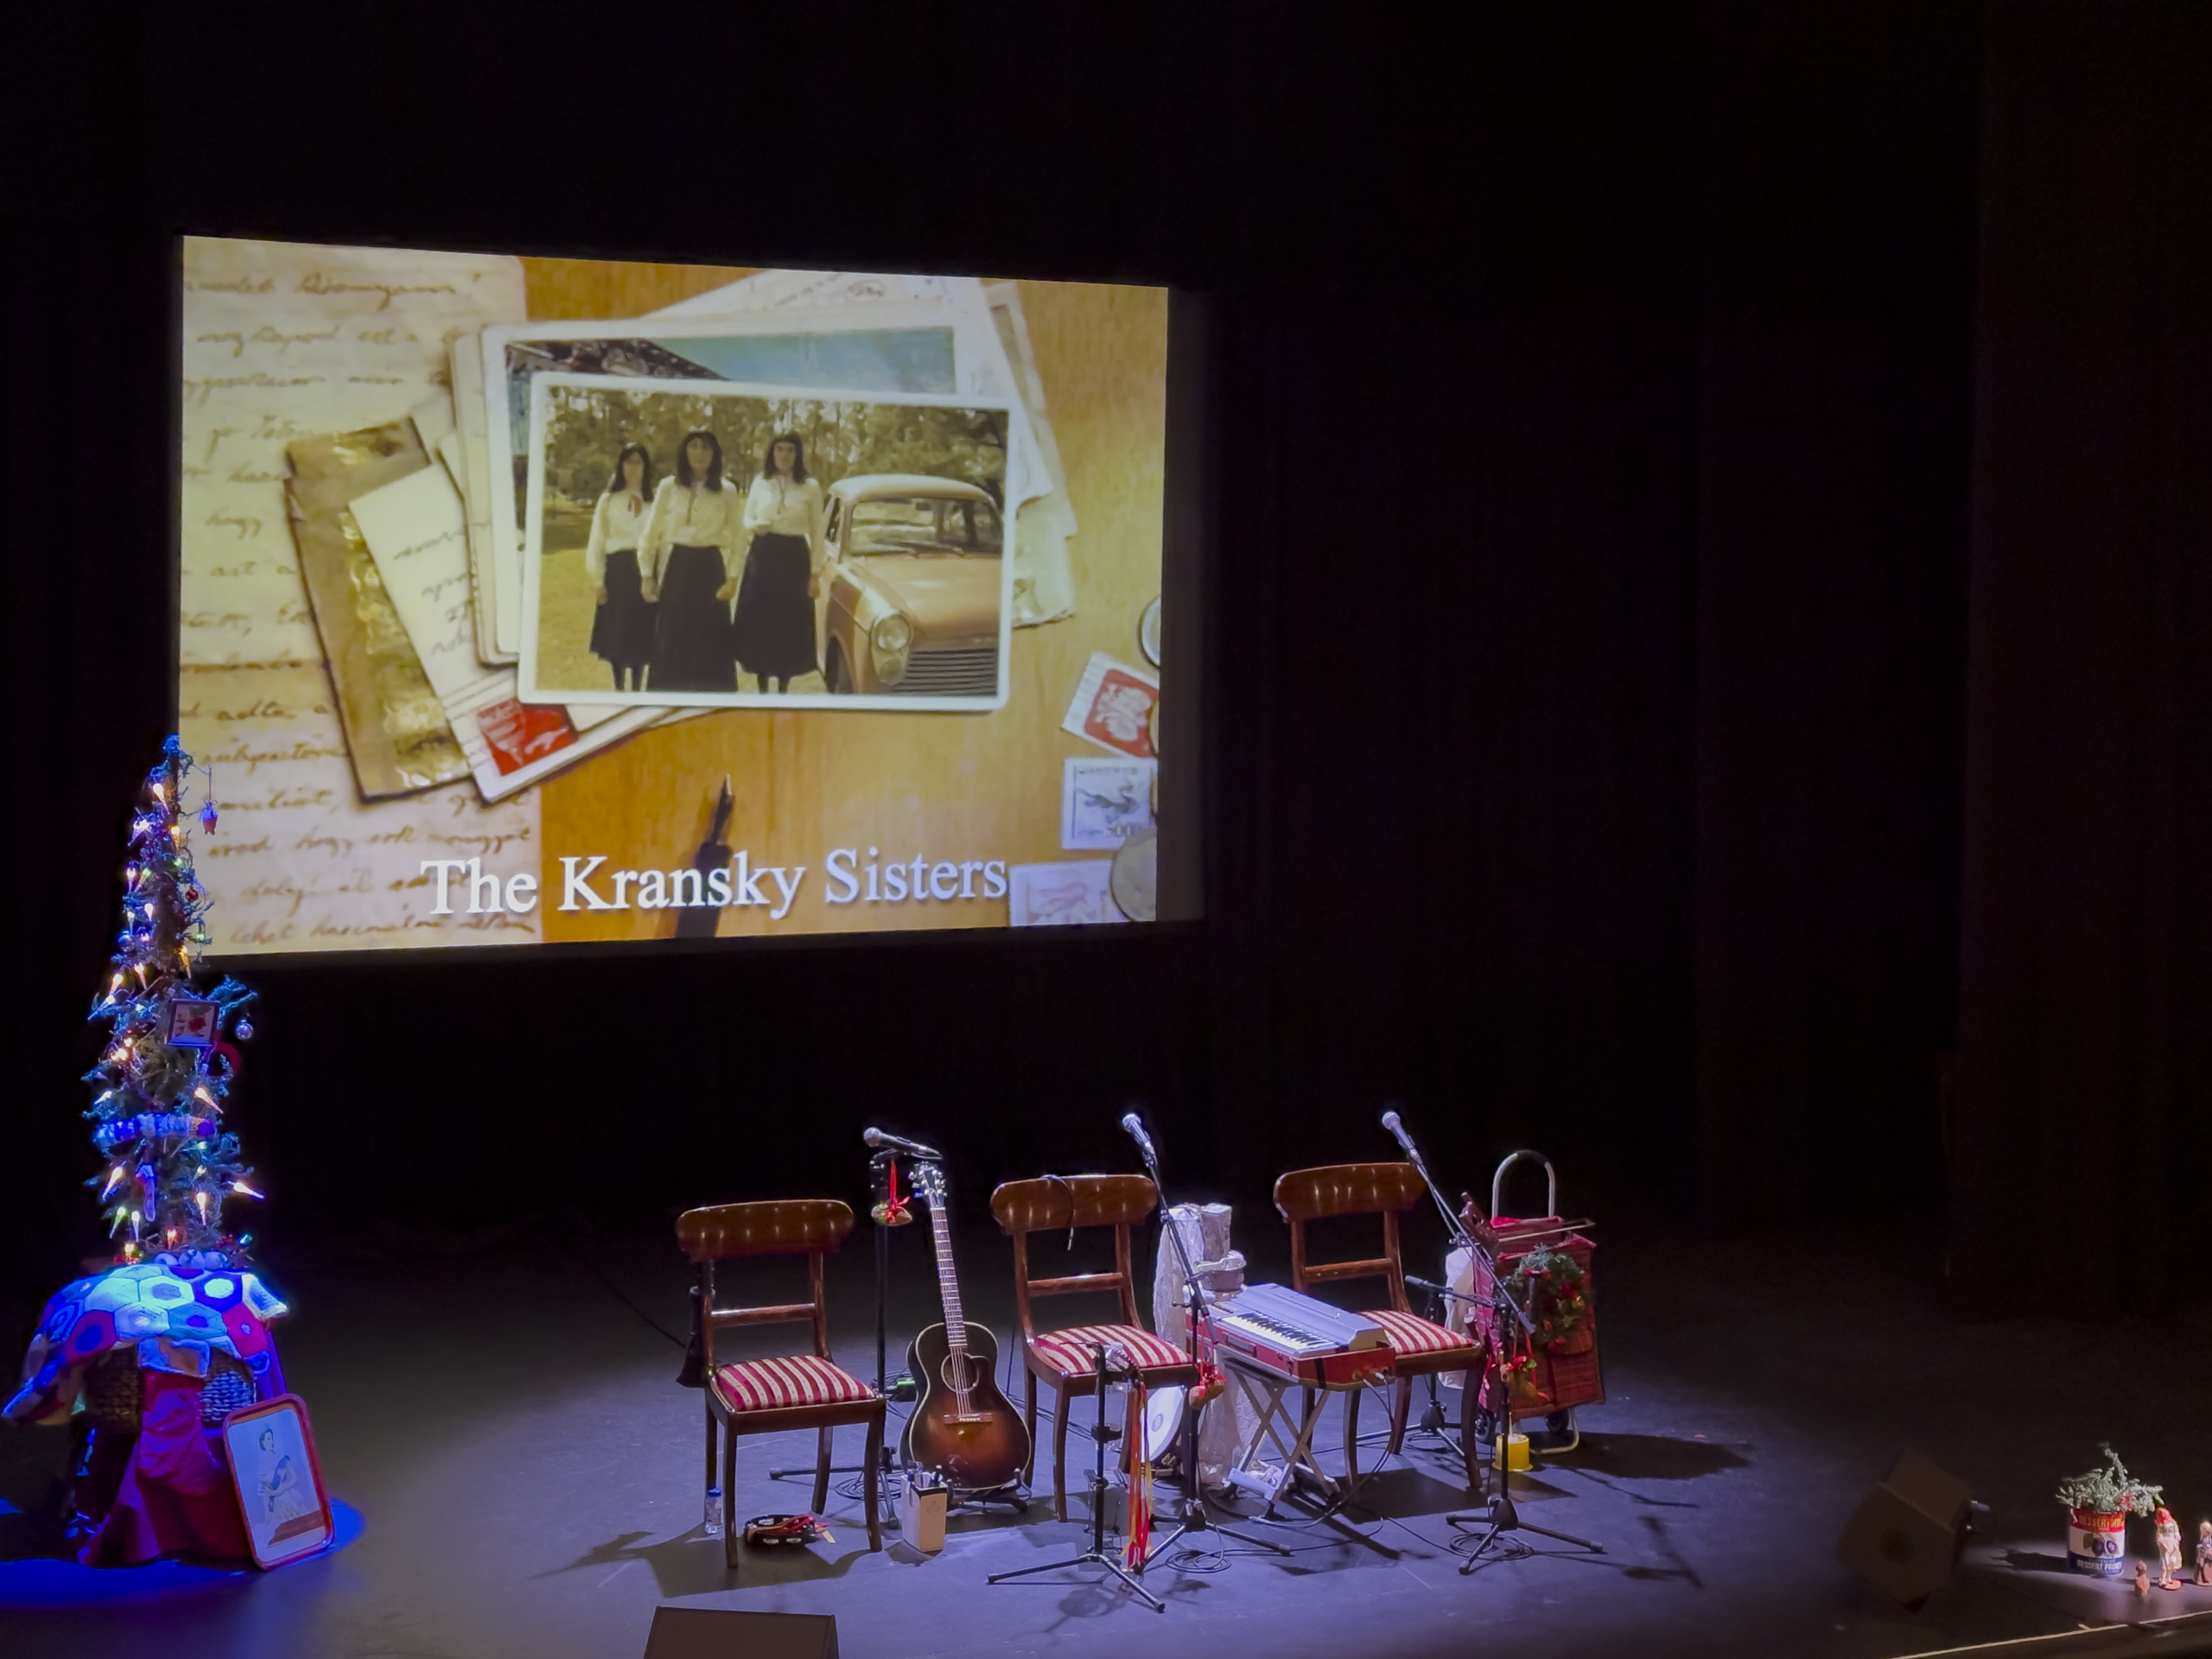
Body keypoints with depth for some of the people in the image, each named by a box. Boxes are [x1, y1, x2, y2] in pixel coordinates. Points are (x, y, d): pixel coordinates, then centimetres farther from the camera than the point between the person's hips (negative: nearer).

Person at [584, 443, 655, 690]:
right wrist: (597, 579, -1)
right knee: (615, 635, 3)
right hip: (617, 572, 0)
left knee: (641, 634, 3)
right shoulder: (608, 500, 6)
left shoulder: (655, 501, 3)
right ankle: (619, 688, 12)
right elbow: (597, 542, 5)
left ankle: (637, 689, 12)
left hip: (644, 572, 0)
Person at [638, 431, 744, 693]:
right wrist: (646, 575, 2)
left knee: (709, 645, -1)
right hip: (675, 569, 1)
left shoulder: (727, 491, 1)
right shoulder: (668, 487, 2)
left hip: (710, 570, 0)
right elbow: (650, 534, 6)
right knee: (671, 644, 1)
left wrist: (732, 578, -5)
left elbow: (737, 538, 4)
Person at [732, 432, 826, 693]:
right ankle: (762, 689, 12)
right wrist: (756, 525, -13)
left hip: (794, 557, -1)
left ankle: (783, 688, 13)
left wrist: (815, 572, -2)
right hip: (762, 556, 1)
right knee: (759, 622, 2)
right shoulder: (760, 483, 6)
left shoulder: (811, 487, 1)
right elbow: (746, 520, 12)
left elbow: (816, 532, 2)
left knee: (790, 623, 2)